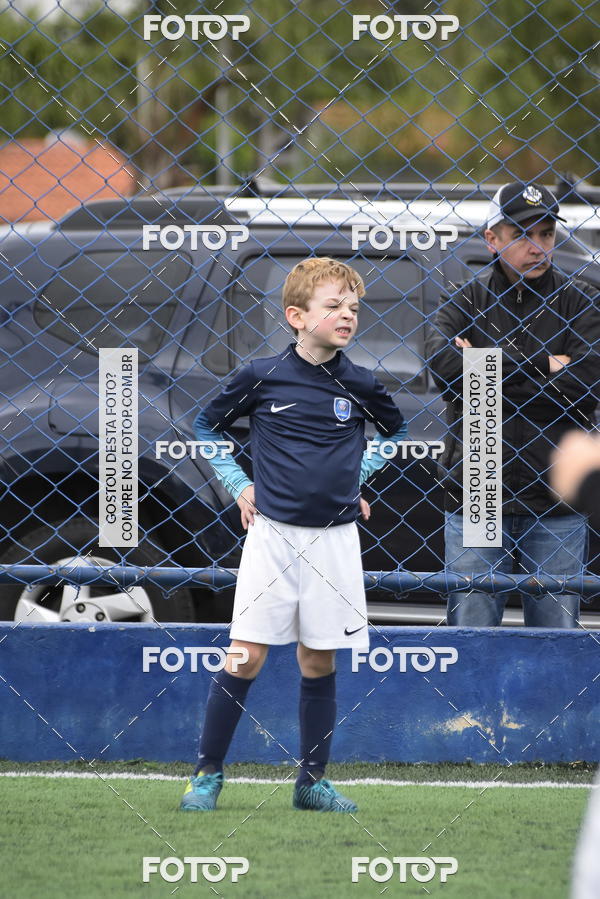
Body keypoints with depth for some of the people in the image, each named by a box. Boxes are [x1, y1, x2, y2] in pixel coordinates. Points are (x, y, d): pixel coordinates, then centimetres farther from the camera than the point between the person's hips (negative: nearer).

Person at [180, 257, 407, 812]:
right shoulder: (262, 377, -5)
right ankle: (208, 774, 5)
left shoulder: (361, 385, 1)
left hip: (334, 539, 2)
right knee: (246, 657, -6)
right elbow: (206, 425, 11)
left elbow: (397, 432, 22)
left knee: (319, 662, 7)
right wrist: (236, 484, 5)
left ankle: (312, 780, 17)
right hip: (272, 534, -2)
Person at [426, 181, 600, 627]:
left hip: (556, 500, 0)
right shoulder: (466, 301, 7)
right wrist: (543, 368, -12)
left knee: (557, 631, 3)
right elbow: (443, 364, -15)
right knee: (471, 626, 0)